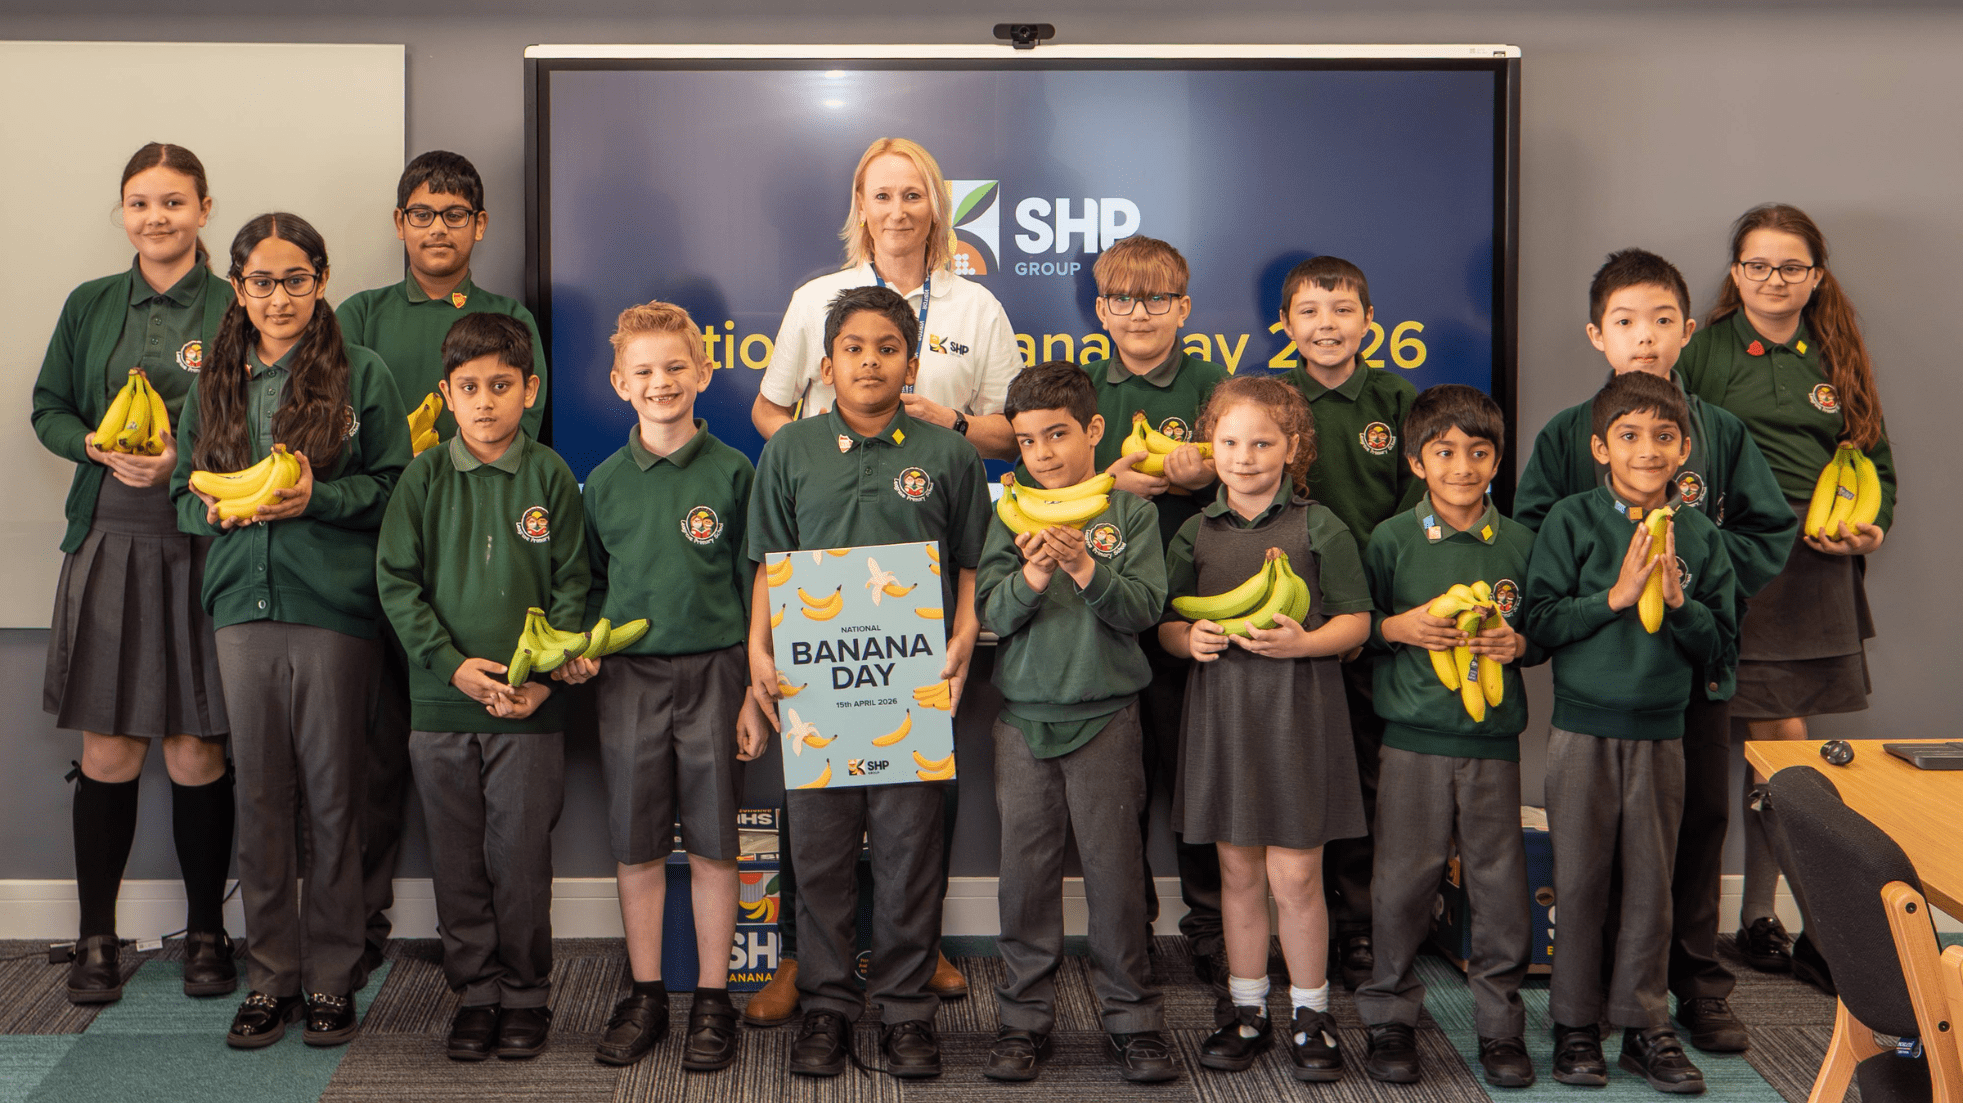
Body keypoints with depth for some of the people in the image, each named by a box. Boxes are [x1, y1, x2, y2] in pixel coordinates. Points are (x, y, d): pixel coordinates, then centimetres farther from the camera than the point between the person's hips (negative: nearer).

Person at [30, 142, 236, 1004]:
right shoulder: (90, 307, 10)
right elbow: (49, 409, 12)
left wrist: (185, 459, -16)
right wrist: (99, 448, -8)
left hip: (201, 544, -2)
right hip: (108, 543, 2)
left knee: (194, 751, 3)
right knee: (108, 750, 5)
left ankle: (205, 932, 19)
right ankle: (97, 936, 17)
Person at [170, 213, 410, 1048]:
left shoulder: (361, 375, 1)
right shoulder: (216, 382, 12)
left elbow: (394, 487, -1)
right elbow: (183, 494, 14)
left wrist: (317, 497, -15)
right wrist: (211, 506, -7)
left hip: (333, 608, -3)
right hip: (244, 605, 3)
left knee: (332, 794, 3)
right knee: (259, 796, 7)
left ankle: (331, 976, 13)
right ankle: (270, 974, 17)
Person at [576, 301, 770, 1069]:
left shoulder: (732, 473, -1)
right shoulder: (605, 482, 6)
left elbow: (756, 589, 0)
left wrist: (754, 695, -3)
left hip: (713, 671, -2)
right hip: (629, 675, 2)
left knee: (712, 844, 4)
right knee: (636, 845, 7)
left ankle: (712, 1000, 15)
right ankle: (644, 996, 20)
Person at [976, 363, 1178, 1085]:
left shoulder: (1129, 513, 1)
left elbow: (1143, 608, -8)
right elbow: (990, 612, -1)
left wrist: (1085, 566, -22)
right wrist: (1032, 577, -19)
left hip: (1106, 714, -2)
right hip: (1024, 713, 2)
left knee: (1115, 868, 1)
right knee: (1025, 869, 5)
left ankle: (1132, 1018, 13)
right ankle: (1025, 1018, 17)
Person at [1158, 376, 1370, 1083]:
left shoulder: (1319, 527, -1)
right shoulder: (1196, 533, 8)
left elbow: (1356, 621, -2)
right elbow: (1165, 624, 12)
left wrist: (1303, 642, -18)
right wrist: (1189, 639, -9)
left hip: (1297, 707, -3)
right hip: (1221, 708, 3)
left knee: (1294, 876, -2)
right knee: (1238, 872, 11)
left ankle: (1311, 1015, 15)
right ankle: (1246, 1010, 25)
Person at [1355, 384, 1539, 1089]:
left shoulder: (1518, 543, 5)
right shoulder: (1392, 540, 1)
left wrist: (1519, 645, -6)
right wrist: (1397, 627, -12)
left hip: (1494, 741, 1)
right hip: (1414, 738, -1)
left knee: (1500, 885, 4)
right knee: (1401, 883, 2)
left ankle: (1500, 1024, 18)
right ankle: (1390, 1018, 17)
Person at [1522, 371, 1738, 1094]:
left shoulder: (1699, 537, 4)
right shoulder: (1571, 522, -4)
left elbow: (1720, 643, 4)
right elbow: (1540, 621, -10)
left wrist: (1677, 601, -12)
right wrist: (1617, 596, -17)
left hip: (1661, 731, 2)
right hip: (1584, 729, -2)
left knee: (1650, 882, 8)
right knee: (1580, 879, 4)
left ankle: (1644, 1025, 19)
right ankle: (1575, 1024, 16)